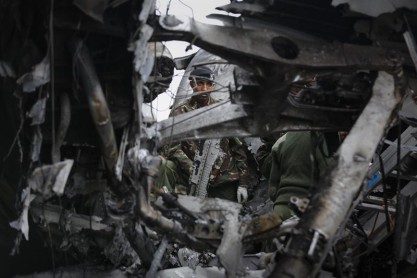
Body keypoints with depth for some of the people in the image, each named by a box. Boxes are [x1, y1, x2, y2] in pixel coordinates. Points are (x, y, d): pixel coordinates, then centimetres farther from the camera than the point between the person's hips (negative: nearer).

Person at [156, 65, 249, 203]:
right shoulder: (180, 112, 3)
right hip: (188, 175, -1)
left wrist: (243, 184, 3)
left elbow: (239, 149, 9)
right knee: (166, 166, -28)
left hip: (224, 180, 2)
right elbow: (171, 146, -9)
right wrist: (191, 168, -25)